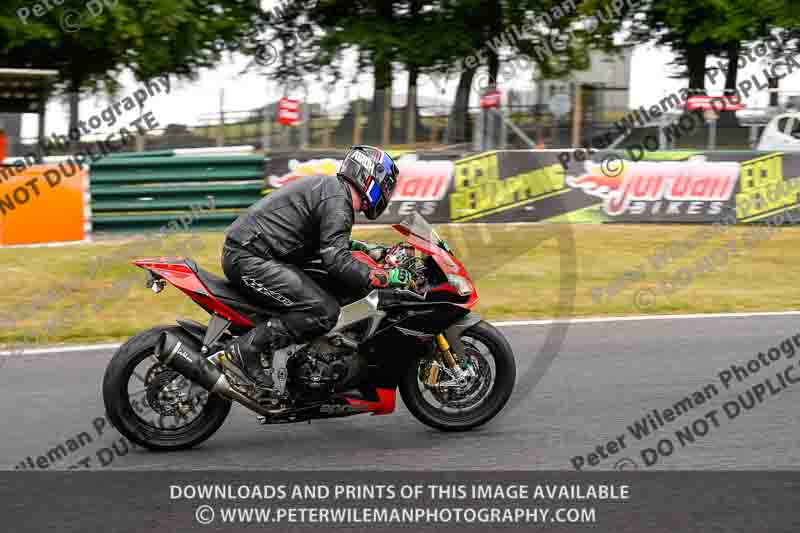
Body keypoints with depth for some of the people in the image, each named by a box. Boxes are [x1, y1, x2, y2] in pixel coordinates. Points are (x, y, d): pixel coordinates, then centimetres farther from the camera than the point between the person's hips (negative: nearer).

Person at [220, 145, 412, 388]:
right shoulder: (338, 201, -12)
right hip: (251, 260, -11)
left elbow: (329, 242, 35)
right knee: (325, 311, -21)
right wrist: (386, 278, -18)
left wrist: (367, 248, 27)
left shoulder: (328, 186, 20)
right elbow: (336, 261, -22)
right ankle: (246, 348, -20)